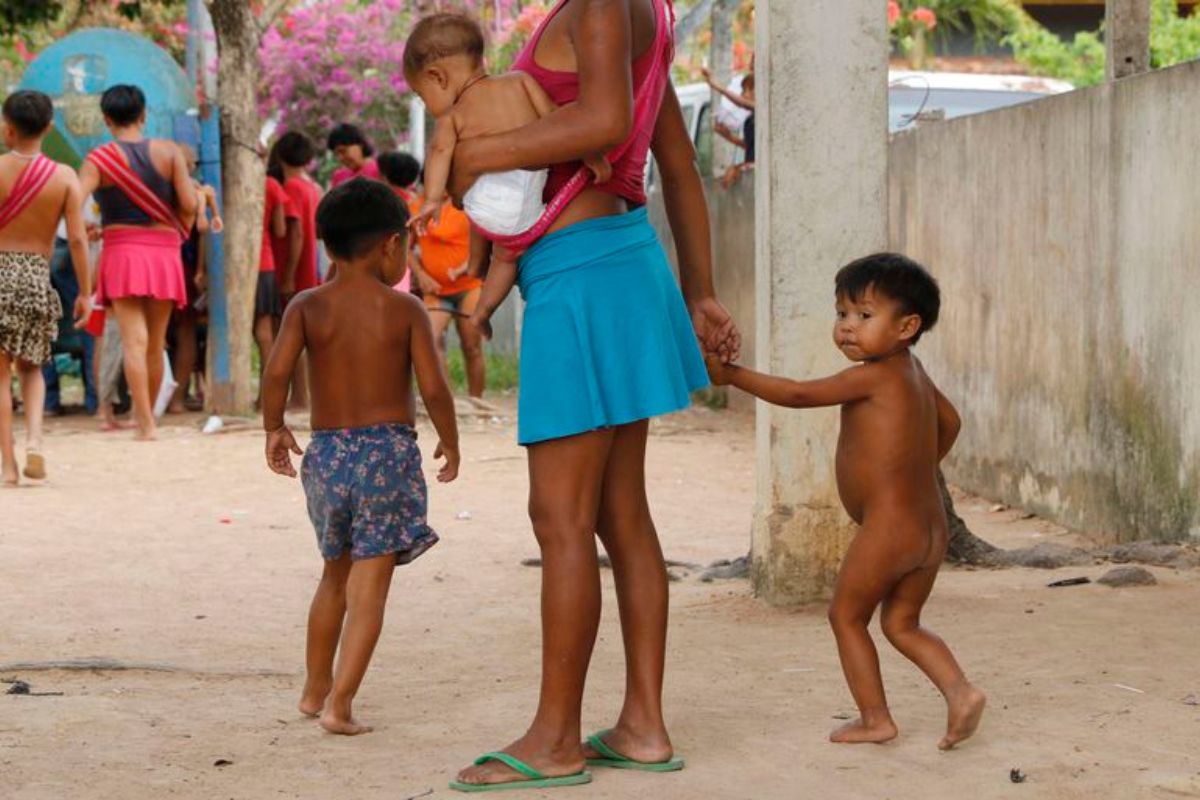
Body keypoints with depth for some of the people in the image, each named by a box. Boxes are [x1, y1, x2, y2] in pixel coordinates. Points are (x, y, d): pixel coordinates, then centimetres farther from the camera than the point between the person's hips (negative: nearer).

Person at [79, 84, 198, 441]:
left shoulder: (100, 159, -3)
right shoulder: (168, 151, 1)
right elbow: (189, 204, -4)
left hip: (122, 251, -2)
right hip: (164, 252, 2)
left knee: (134, 340, -6)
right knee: (156, 343, 13)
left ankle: (146, 424, -14)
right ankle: (146, 414, 26)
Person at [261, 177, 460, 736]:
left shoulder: (307, 306, 2)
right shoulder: (405, 309, -2)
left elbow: (276, 372, -11)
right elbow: (433, 387, -9)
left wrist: (274, 427, 5)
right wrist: (449, 441, 7)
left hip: (326, 453, 3)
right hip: (389, 449, -3)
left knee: (336, 576, 23)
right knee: (369, 586, -3)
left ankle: (315, 688, 33)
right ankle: (339, 704, -13)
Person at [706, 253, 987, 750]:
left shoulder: (873, 376, -14)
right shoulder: (913, 373, 12)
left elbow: (798, 395, -15)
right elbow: (950, 423, 28)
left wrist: (731, 375, -9)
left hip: (886, 526, -9)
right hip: (931, 527, 9)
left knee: (846, 615, 8)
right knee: (901, 623, 17)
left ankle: (875, 718, 9)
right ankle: (960, 690, -1)